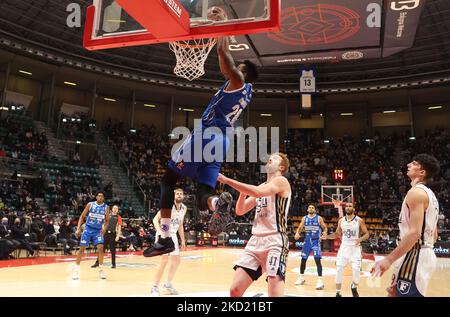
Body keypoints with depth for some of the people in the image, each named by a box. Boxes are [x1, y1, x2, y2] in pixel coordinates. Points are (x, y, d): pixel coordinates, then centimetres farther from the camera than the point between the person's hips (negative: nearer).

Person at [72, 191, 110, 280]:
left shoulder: (106, 207, -3)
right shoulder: (90, 204, -6)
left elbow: (107, 220, 5)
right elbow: (82, 216, 0)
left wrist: (104, 228, -15)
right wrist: (78, 229, -9)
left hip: (98, 230, 1)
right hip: (88, 229, 0)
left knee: (100, 248, -13)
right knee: (82, 248, -1)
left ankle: (101, 269, 0)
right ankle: (76, 269, 12)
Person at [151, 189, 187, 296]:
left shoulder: (184, 208, 3)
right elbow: (155, 219, -22)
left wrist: (183, 239, 14)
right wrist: (159, 232, -37)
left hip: (173, 235, 8)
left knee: (176, 261, 13)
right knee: (165, 259, -19)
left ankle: (168, 285, 28)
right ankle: (155, 287, -8)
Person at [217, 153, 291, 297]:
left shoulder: (281, 181, -3)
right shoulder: (261, 186, 21)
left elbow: (258, 193, -23)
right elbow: (240, 211, 20)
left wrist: (226, 180, -22)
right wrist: (244, 191, 1)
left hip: (275, 241, -7)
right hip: (256, 241, 7)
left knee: (275, 294, -13)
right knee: (235, 290, 2)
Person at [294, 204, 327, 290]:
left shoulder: (319, 218, -4)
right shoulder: (304, 218, 5)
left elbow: (325, 228, -1)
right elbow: (300, 228, 8)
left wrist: (324, 233, -23)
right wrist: (297, 233, -13)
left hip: (316, 241, -4)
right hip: (307, 241, 4)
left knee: (317, 260, -15)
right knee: (303, 259, 11)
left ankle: (320, 280, -12)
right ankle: (301, 277, 28)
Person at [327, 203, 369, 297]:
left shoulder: (359, 221, -7)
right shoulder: (341, 220, 3)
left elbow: (367, 234, -3)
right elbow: (337, 234, 13)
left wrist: (360, 239, -24)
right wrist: (327, 236, -3)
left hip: (355, 247, -2)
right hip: (344, 247, 3)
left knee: (356, 270, -5)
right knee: (339, 270, -4)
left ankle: (354, 287, 27)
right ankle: (338, 293, 7)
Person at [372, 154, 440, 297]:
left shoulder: (416, 192, -15)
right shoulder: (429, 194, 16)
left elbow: (415, 232, -24)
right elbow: (434, 234, 20)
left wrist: (389, 259, -23)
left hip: (414, 256, -10)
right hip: (425, 254, 10)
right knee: (393, 292, 19)